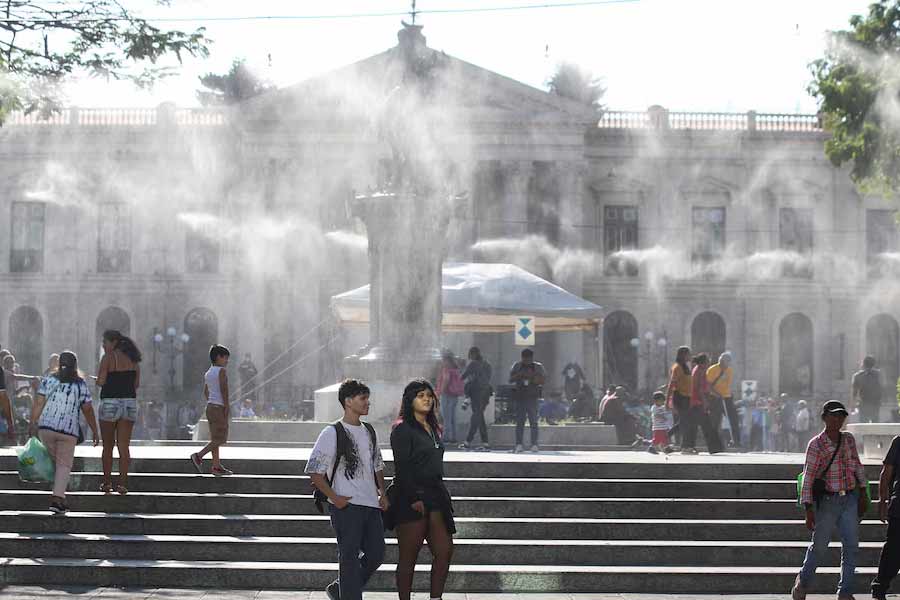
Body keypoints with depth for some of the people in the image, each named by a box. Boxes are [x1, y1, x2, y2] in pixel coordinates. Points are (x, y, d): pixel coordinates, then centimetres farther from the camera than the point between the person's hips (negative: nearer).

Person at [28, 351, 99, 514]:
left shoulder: (48, 380, 4)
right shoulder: (81, 384, 1)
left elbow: (38, 404, -2)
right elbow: (88, 410, 3)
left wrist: (33, 423, 2)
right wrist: (95, 432, 11)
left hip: (46, 427, 2)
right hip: (69, 430, -2)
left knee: (53, 461, 17)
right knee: (64, 464, 4)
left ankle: (59, 496, 16)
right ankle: (57, 498, -10)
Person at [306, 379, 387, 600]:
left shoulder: (368, 431, 15)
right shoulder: (333, 433, -7)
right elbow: (314, 470, -8)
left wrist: (382, 493, 11)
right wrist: (334, 498, -14)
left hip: (370, 504, 7)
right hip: (346, 505, -7)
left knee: (376, 554, 7)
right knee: (350, 557, -6)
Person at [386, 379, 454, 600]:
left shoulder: (432, 428, 17)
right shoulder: (403, 429, -8)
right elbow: (402, 467, -14)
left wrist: (442, 496, 20)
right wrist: (414, 499, -20)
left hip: (434, 497, 8)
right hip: (411, 499, -8)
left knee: (445, 551, 0)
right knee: (409, 557, -1)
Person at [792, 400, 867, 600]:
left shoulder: (848, 439, 6)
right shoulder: (816, 445, -10)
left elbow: (857, 466, 18)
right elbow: (808, 477, -13)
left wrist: (862, 494, 16)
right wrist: (809, 509, -18)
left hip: (850, 500, 4)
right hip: (827, 501, -4)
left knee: (851, 545, -3)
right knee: (819, 546, 6)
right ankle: (803, 582, 30)